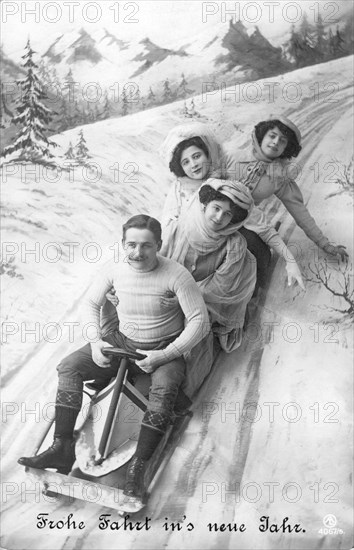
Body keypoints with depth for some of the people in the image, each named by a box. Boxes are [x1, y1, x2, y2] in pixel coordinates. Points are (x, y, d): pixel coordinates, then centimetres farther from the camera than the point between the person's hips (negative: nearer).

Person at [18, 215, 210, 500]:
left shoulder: (177, 275, -21)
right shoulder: (115, 270, -8)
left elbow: (200, 322, -18)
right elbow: (91, 303, 8)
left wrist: (164, 355, -23)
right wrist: (96, 342, -6)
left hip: (165, 348, -4)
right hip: (122, 340, 4)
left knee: (164, 389, -35)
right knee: (69, 366, -12)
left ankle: (137, 467, -28)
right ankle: (62, 448, -14)